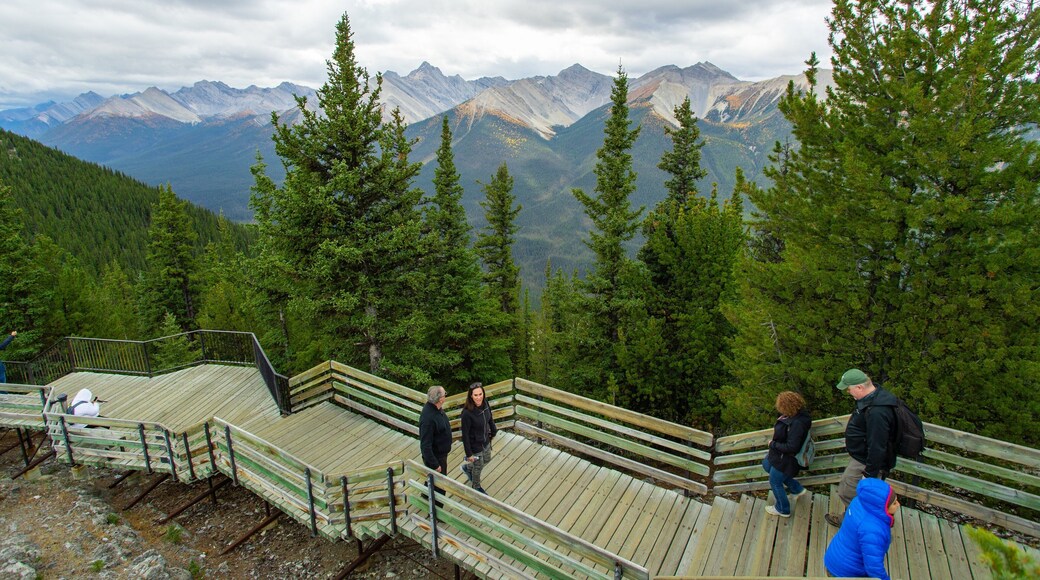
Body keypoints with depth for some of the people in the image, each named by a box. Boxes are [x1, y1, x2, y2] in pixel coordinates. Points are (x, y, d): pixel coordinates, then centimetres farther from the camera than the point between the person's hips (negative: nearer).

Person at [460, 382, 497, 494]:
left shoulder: (486, 404, -16)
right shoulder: (467, 413, -33)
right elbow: (465, 434, -24)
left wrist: (493, 432, 16)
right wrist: (469, 454, -17)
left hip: (486, 442, 6)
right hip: (475, 446, -6)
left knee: (487, 460, 28)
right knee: (478, 467, 18)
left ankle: (467, 467, 55)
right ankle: (476, 487, 48)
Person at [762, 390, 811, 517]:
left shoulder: (797, 423, -37)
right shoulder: (797, 413, -9)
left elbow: (791, 447, -33)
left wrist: (773, 444, -21)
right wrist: (778, 428, -3)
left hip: (786, 459, -9)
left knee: (775, 482, 12)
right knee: (766, 465, 29)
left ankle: (783, 510, 38)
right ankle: (797, 489, 39)